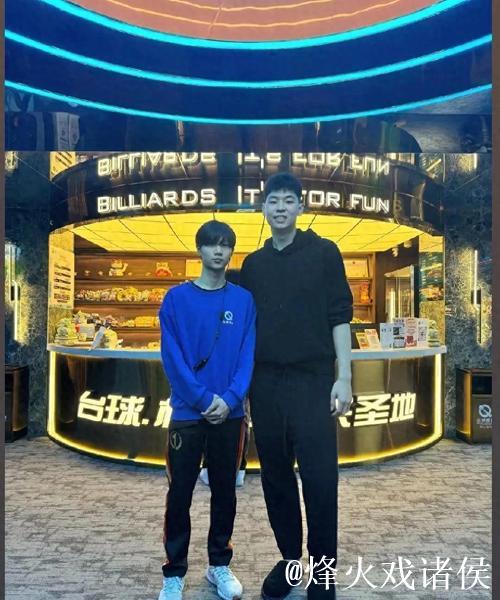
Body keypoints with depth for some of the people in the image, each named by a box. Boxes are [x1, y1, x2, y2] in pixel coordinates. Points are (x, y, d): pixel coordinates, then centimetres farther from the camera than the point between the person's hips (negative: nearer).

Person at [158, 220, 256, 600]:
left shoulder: (244, 300, 3)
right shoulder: (177, 298, -2)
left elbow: (247, 356, -1)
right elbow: (172, 358, -7)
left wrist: (229, 399, -14)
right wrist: (204, 399, -14)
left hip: (230, 413, 2)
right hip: (187, 413, -1)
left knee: (225, 491, 13)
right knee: (180, 494, 5)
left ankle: (220, 565, 30)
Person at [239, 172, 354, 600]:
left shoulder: (323, 252, 1)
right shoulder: (253, 264, 11)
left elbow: (339, 317, -2)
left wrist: (344, 378, -9)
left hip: (312, 381, -3)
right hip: (265, 384, 4)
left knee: (320, 480, 0)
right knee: (276, 478, 11)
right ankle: (289, 559, 30)